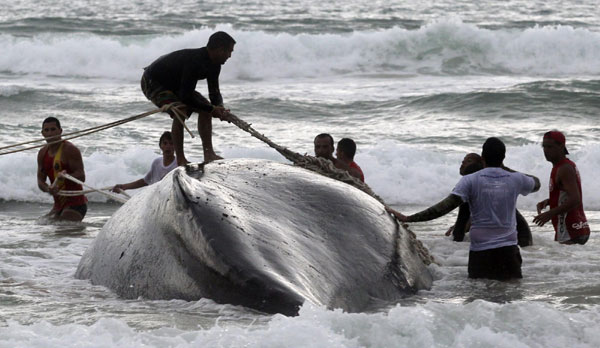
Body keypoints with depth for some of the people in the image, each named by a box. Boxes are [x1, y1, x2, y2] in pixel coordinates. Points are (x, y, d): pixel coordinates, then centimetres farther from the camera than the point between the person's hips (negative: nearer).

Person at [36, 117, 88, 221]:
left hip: (75, 204, -8)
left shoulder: (70, 149, -12)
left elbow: (81, 176, -18)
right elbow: (40, 180, 7)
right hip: (58, 205, 8)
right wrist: (48, 189, -16)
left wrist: (65, 177, -38)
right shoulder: (42, 153, 10)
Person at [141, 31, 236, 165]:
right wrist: (212, 109, -29)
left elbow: (214, 92, 0)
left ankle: (208, 154, 1)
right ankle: (181, 160, -24)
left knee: (205, 109, 0)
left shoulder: (214, 65, -7)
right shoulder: (194, 61, -36)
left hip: (174, 84, 10)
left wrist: (219, 108, -22)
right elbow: (185, 96, -36)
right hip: (152, 82, -10)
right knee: (180, 111, -30)